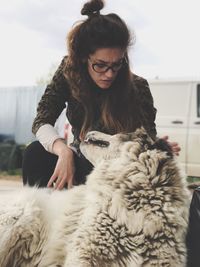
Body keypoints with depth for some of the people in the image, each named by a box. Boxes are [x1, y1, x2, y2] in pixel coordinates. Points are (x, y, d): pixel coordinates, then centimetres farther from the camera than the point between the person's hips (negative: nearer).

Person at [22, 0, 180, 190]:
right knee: (36, 153, -25)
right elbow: (42, 122, -17)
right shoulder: (69, 71, -13)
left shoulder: (137, 87, -19)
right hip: (79, 162, 2)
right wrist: (64, 151, -38)